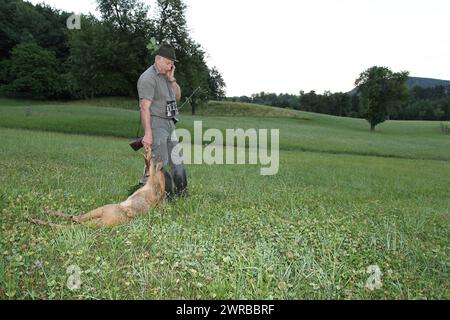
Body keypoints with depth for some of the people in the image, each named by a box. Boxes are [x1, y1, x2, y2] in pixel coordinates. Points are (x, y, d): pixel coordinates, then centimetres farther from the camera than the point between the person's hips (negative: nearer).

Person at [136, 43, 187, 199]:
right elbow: (145, 107, -19)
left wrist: (172, 79, 2)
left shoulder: (166, 75, 14)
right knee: (160, 161, -8)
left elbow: (177, 96, 18)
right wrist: (148, 133, -24)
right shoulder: (148, 77, -13)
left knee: (176, 158, 13)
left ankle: (181, 191, 23)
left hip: (169, 122, 9)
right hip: (156, 123, -9)